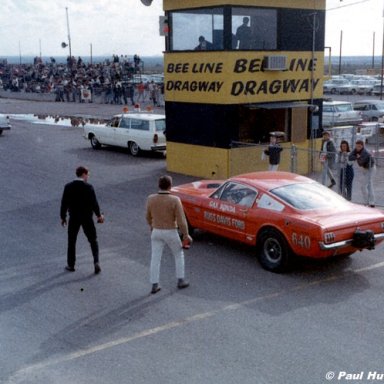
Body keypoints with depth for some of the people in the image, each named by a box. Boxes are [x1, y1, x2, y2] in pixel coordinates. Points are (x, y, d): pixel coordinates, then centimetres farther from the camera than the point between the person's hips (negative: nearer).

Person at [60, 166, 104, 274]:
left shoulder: (68, 187, -5)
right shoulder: (88, 187, -12)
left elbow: (64, 203, -2)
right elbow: (94, 203, -10)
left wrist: (63, 217, 9)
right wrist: (99, 215, 4)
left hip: (74, 218, 2)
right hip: (87, 217, -2)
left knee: (71, 241, 14)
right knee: (93, 240, 11)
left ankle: (71, 265, 20)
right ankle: (96, 262, -1)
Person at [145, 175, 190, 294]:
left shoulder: (150, 199, -9)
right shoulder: (175, 200, -20)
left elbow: (148, 216, 7)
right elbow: (181, 220, -17)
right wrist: (186, 234, -3)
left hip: (156, 233, 3)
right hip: (171, 233, -2)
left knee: (155, 259, 10)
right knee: (179, 255, 20)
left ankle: (154, 285, 11)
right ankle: (180, 281, 22)